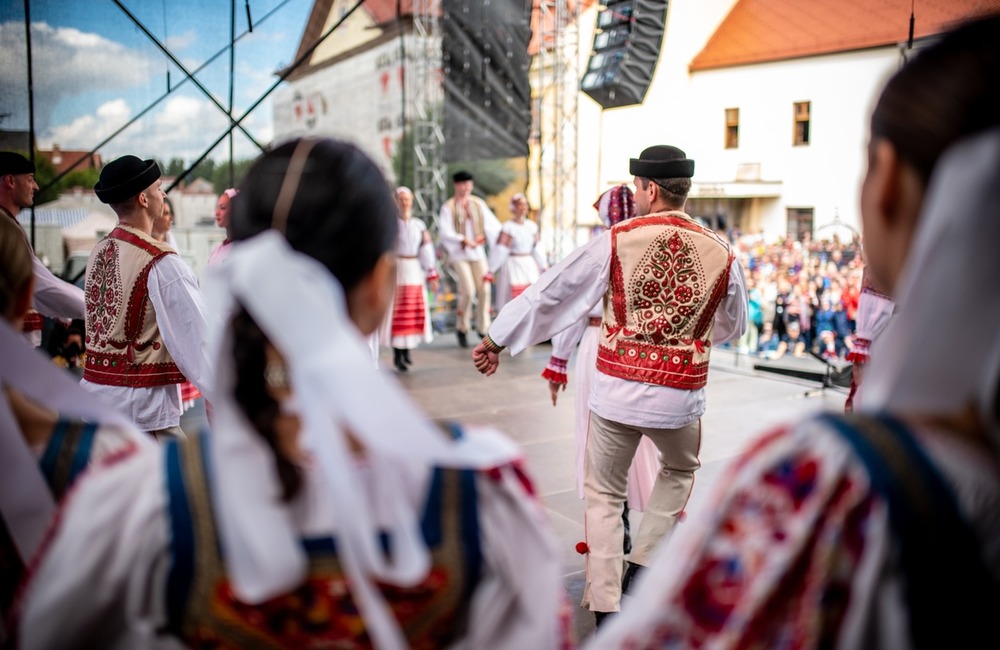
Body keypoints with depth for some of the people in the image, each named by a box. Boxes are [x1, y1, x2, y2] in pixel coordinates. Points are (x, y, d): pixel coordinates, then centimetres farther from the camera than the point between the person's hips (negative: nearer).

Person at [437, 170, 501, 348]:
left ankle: (483, 326, 12)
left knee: (484, 289, -2)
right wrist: (464, 240, -21)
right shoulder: (448, 207, -4)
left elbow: (493, 224, 6)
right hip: (459, 253, -4)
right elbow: (445, 232, -12)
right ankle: (462, 328, 7)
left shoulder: (478, 203, 8)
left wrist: (484, 236, -11)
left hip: (478, 252, 4)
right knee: (468, 291, -13)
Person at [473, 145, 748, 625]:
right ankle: (641, 564, 26)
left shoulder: (616, 240, -7)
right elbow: (733, 326, 17)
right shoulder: (720, 254, 0)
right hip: (679, 398, 2)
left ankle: (605, 607, 18)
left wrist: (497, 338, 7)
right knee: (680, 471, 32)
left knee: (603, 497, 16)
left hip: (616, 390, -1)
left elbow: (551, 291, -2)